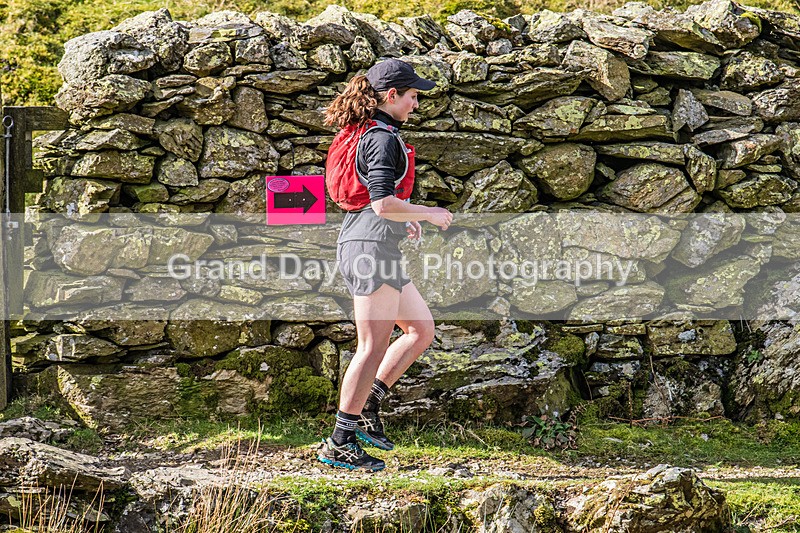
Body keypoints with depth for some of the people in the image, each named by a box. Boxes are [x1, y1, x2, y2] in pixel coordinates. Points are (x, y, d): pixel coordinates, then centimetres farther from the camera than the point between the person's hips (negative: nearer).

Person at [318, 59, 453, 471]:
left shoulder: (359, 133, 16)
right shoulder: (383, 139, -15)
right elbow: (384, 204, -23)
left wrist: (401, 219, 24)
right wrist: (430, 215, -10)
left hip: (358, 245, 10)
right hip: (373, 247, -10)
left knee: (421, 329, 16)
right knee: (373, 347, -6)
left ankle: (365, 406, 13)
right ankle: (340, 443, -4)